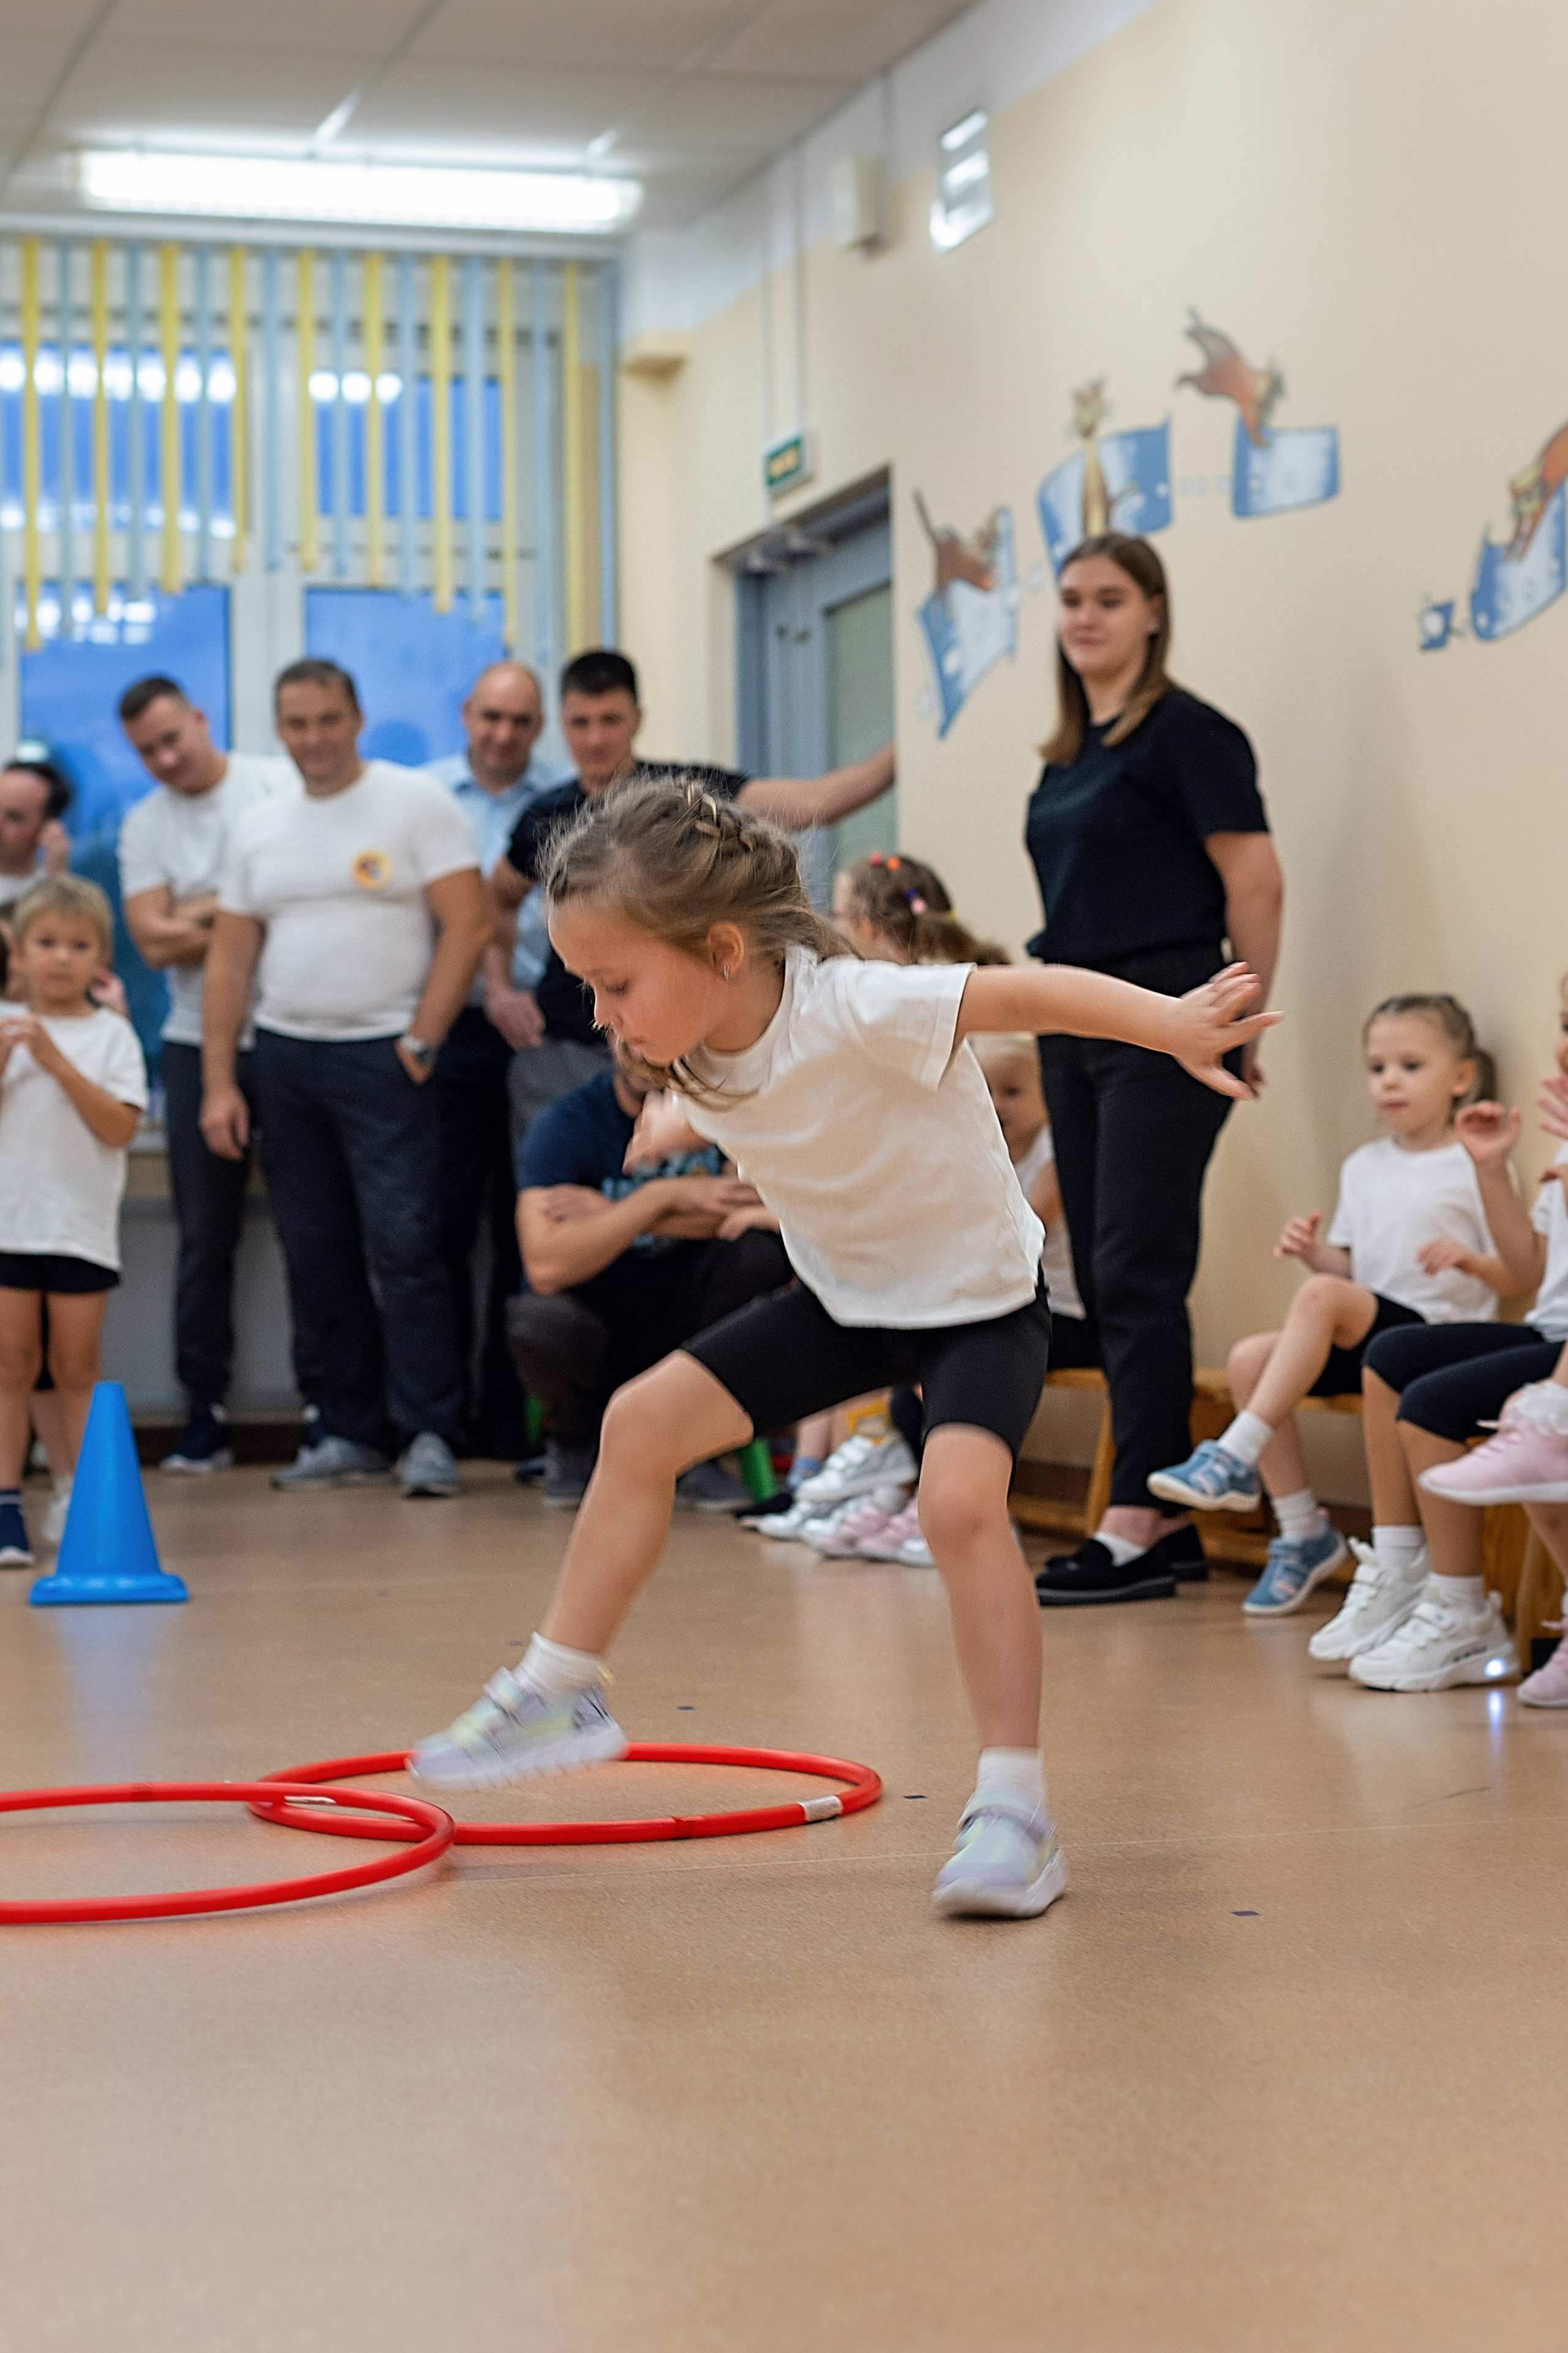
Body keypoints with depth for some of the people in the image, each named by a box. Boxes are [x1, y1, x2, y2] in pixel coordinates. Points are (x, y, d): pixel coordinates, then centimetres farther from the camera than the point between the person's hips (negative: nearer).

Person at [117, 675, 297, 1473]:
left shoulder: (283, 785, 0)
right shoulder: (144, 826, 8)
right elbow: (155, 942, -2)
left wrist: (201, 912, -10)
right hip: (200, 1045, 3)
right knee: (204, 1236, 3)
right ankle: (204, 1413, 8)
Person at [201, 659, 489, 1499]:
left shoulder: (417, 803, -2)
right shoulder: (257, 826, 13)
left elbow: (467, 925, -7)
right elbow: (230, 959, 12)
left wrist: (423, 1041, -13)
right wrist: (219, 1083, 6)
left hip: (381, 1056, -5)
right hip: (285, 1057, 5)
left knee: (403, 1249, -10)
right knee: (317, 1258, 7)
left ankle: (428, 1435, -7)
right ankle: (349, 1431, 14)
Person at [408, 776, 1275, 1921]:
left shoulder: (854, 1010, -34)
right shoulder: (690, 1054, -11)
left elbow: (1030, 992, -40)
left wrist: (1172, 1021, -51)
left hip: (979, 1295, -7)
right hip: (846, 1295, 7)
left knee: (959, 1495, -31)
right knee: (645, 1419, 4)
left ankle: (1016, 1808, -22)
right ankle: (560, 1692, 20)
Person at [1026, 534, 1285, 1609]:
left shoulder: (1186, 733, -8)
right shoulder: (1069, 753, 15)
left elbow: (1256, 882, -11)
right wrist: (1057, 1003, 15)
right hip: (1073, 1023, 9)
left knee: (1138, 1272, -10)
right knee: (1101, 1275, 8)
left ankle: (1138, 1526, -8)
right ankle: (1172, 1523, 14)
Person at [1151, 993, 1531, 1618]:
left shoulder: (1472, 1166, -1)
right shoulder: (1364, 1167, 18)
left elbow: (1525, 1275, -5)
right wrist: (1313, 1250, -3)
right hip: (1364, 1340, 7)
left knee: (1320, 1295, -32)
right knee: (1249, 1358, -18)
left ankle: (1237, 1457, -27)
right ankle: (1304, 1534, -9)